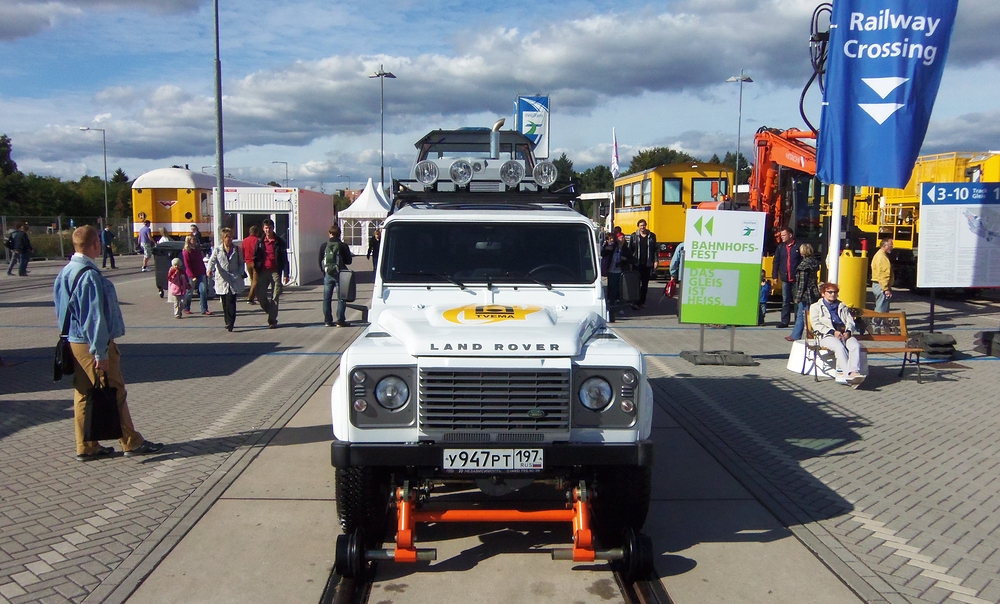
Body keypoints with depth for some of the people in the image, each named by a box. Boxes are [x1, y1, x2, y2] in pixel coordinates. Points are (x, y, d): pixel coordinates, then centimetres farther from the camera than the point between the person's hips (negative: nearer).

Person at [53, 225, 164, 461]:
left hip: (75, 343, 9)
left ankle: (87, 447, 18)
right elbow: (94, 316, -22)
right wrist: (100, 352, -19)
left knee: (83, 394, 12)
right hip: (93, 344, -9)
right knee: (115, 393, 1)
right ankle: (132, 443, 10)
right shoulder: (90, 275, -21)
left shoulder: (65, 272, 9)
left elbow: (61, 310, 16)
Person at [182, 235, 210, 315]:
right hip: (192, 275, -5)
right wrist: (192, 276, -15)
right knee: (190, 292, 6)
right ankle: (186, 309, 22)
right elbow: (187, 266, -11)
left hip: (200, 273, 6)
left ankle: (204, 309, 1)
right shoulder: (186, 252, -9)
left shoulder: (198, 249, 10)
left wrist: (204, 271, 11)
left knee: (203, 291, -2)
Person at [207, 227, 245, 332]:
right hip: (222, 279, 1)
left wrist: (241, 273, -1)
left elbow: (241, 263, 14)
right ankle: (228, 323, 16)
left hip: (234, 279, -1)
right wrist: (210, 269, -26)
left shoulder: (237, 249, 8)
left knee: (231, 301, -12)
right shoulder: (217, 250, 6)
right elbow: (212, 261, -6)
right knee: (225, 302, 6)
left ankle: (230, 323, -14)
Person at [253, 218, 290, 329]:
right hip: (263, 272, 3)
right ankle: (270, 312, 23)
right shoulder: (260, 242, 10)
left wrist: (285, 274, -4)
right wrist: (256, 270, 1)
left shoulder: (279, 242, 3)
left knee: (274, 298, -4)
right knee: (260, 295, -2)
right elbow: (255, 258, 12)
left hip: (275, 271, -3)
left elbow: (285, 259, 2)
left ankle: (272, 320, 1)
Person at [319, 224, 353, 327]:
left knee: (327, 298, 10)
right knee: (341, 297, 2)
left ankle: (327, 320, 10)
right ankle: (340, 320, -2)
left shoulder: (324, 246, 2)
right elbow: (349, 261, -1)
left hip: (328, 275, 2)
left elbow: (320, 261, 7)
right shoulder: (343, 246, -6)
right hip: (340, 274, -2)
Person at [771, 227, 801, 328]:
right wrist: (775, 276, 4)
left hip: (796, 278, -3)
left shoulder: (798, 247, -5)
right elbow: (776, 262, 9)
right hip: (785, 278, 3)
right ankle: (784, 321, 10)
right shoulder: (780, 247, 7)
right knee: (785, 300, 6)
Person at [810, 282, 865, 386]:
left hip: (845, 334, 4)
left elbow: (850, 321, 19)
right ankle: (849, 373, -49)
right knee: (840, 347, -37)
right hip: (827, 335, -4)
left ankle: (855, 372, -48)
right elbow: (816, 325, 2)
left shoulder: (842, 306, 32)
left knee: (856, 346, -31)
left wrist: (848, 332, -5)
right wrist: (833, 332, -12)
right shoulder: (816, 307, 18)